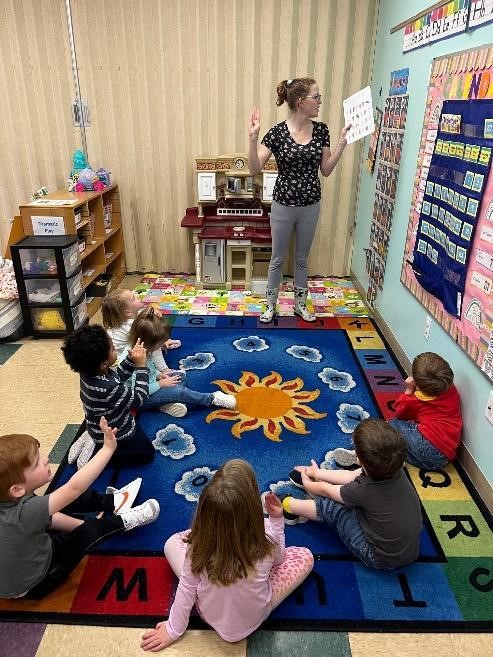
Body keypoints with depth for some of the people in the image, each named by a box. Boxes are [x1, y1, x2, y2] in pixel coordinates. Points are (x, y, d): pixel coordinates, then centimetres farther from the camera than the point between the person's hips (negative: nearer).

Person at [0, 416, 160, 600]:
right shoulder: (23, 513, -44)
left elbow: (48, 518, -5)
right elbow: (74, 487, -46)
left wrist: (82, 524, -1)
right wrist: (108, 447, -44)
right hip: (33, 585, -6)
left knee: (65, 502, 5)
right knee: (90, 531, -2)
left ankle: (111, 501, 23)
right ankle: (123, 521, 25)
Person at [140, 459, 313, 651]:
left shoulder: (198, 547, -31)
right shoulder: (266, 541, -30)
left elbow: (186, 590, -15)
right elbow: (278, 559, -6)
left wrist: (173, 630, 1)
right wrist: (277, 519, -9)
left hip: (210, 616, 1)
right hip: (255, 618, 0)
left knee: (173, 543, 12)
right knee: (305, 556, 12)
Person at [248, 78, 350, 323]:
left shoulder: (321, 130, -1)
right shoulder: (278, 132, -12)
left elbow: (326, 170, 2)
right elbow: (254, 169, -14)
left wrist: (343, 142, -7)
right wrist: (252, 138, -26)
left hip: (311, 206, 3)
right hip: (283, 206, -3)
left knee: (302, 258, 16)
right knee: (278, 258, 11)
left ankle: (300, 304, 33)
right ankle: (270, 305, 28)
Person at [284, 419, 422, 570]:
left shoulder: (363, 491, -32)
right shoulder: (396, 471, -15)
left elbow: (325, 490, -10)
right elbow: (351, 475, 1)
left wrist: (307, 484, 11)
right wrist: (317, 472, 11)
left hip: (383, 560, -6)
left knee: (329, 505, -4)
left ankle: (290, 506, 21)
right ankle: (314, 478, 31)